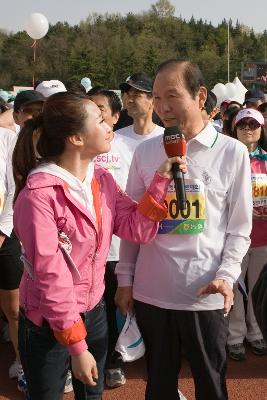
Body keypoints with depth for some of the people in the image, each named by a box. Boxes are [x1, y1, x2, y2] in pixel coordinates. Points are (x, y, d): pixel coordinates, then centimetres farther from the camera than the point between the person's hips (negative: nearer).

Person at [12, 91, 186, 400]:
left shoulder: (102, 180, -1)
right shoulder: (39, 194, -24)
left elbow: (137, 229, -5)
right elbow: (50, 277, -23)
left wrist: (161, 181, -15)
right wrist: (77, 347, -19)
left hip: (94, 311, 7)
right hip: (48, 324, -6)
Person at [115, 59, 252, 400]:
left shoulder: (232, 152, -3)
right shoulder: (145, 152, 3)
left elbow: (239, 227, 0)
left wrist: (226, 275, -13)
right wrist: (124, 278, 8)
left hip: (206, 294, -2)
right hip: (150, 290, 2)